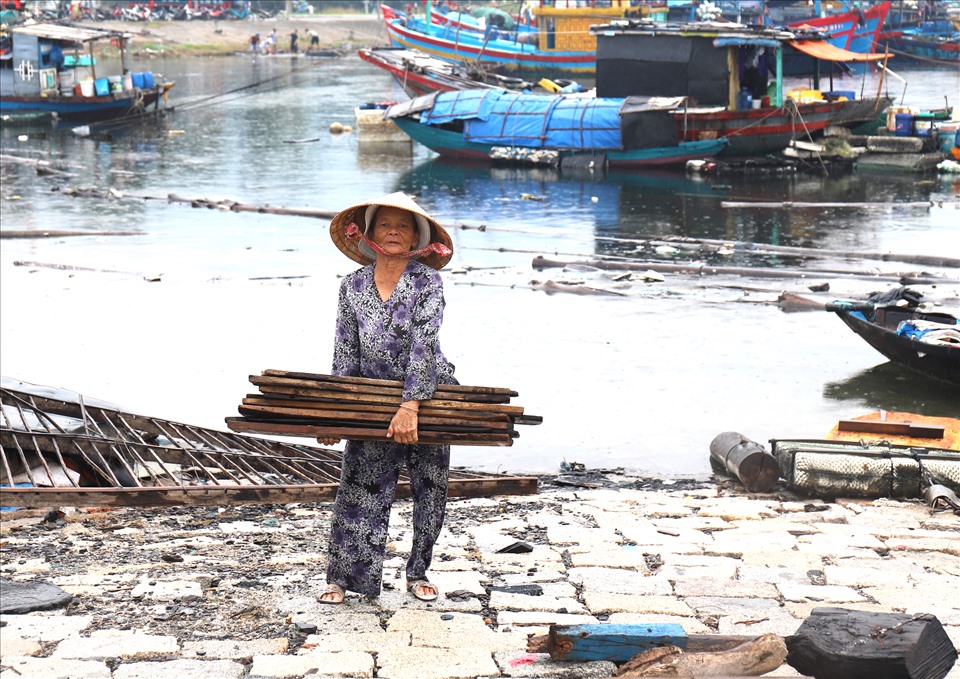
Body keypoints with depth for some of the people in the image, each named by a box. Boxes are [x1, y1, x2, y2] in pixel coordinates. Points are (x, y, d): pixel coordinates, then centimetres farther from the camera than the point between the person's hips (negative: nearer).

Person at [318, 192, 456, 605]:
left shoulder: (427, 281, -12)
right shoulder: (353, 286, -2)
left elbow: (424, 345, -22)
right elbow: (345, 354, -1)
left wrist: (410, 407, -31)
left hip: (428, 398, -1)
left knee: (430, 492, 7)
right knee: (360, 490, -4)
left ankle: (418, 573, 22)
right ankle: (342, 576, 3)